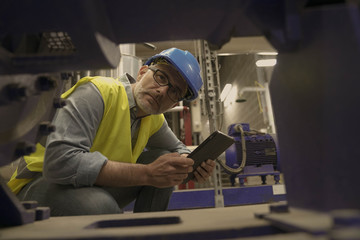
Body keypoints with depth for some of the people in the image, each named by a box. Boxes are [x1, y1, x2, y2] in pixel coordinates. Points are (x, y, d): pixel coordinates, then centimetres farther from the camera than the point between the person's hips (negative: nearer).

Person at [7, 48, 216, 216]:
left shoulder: (154, 119, 1)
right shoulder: (99, 92, -24)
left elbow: (177, 148, 16)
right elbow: (59, 161, -35)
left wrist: (192, 163, -10)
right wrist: (146, 174, -36)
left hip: (96, 187, 8)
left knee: (165, 161, -4)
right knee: (101, 206, -39)